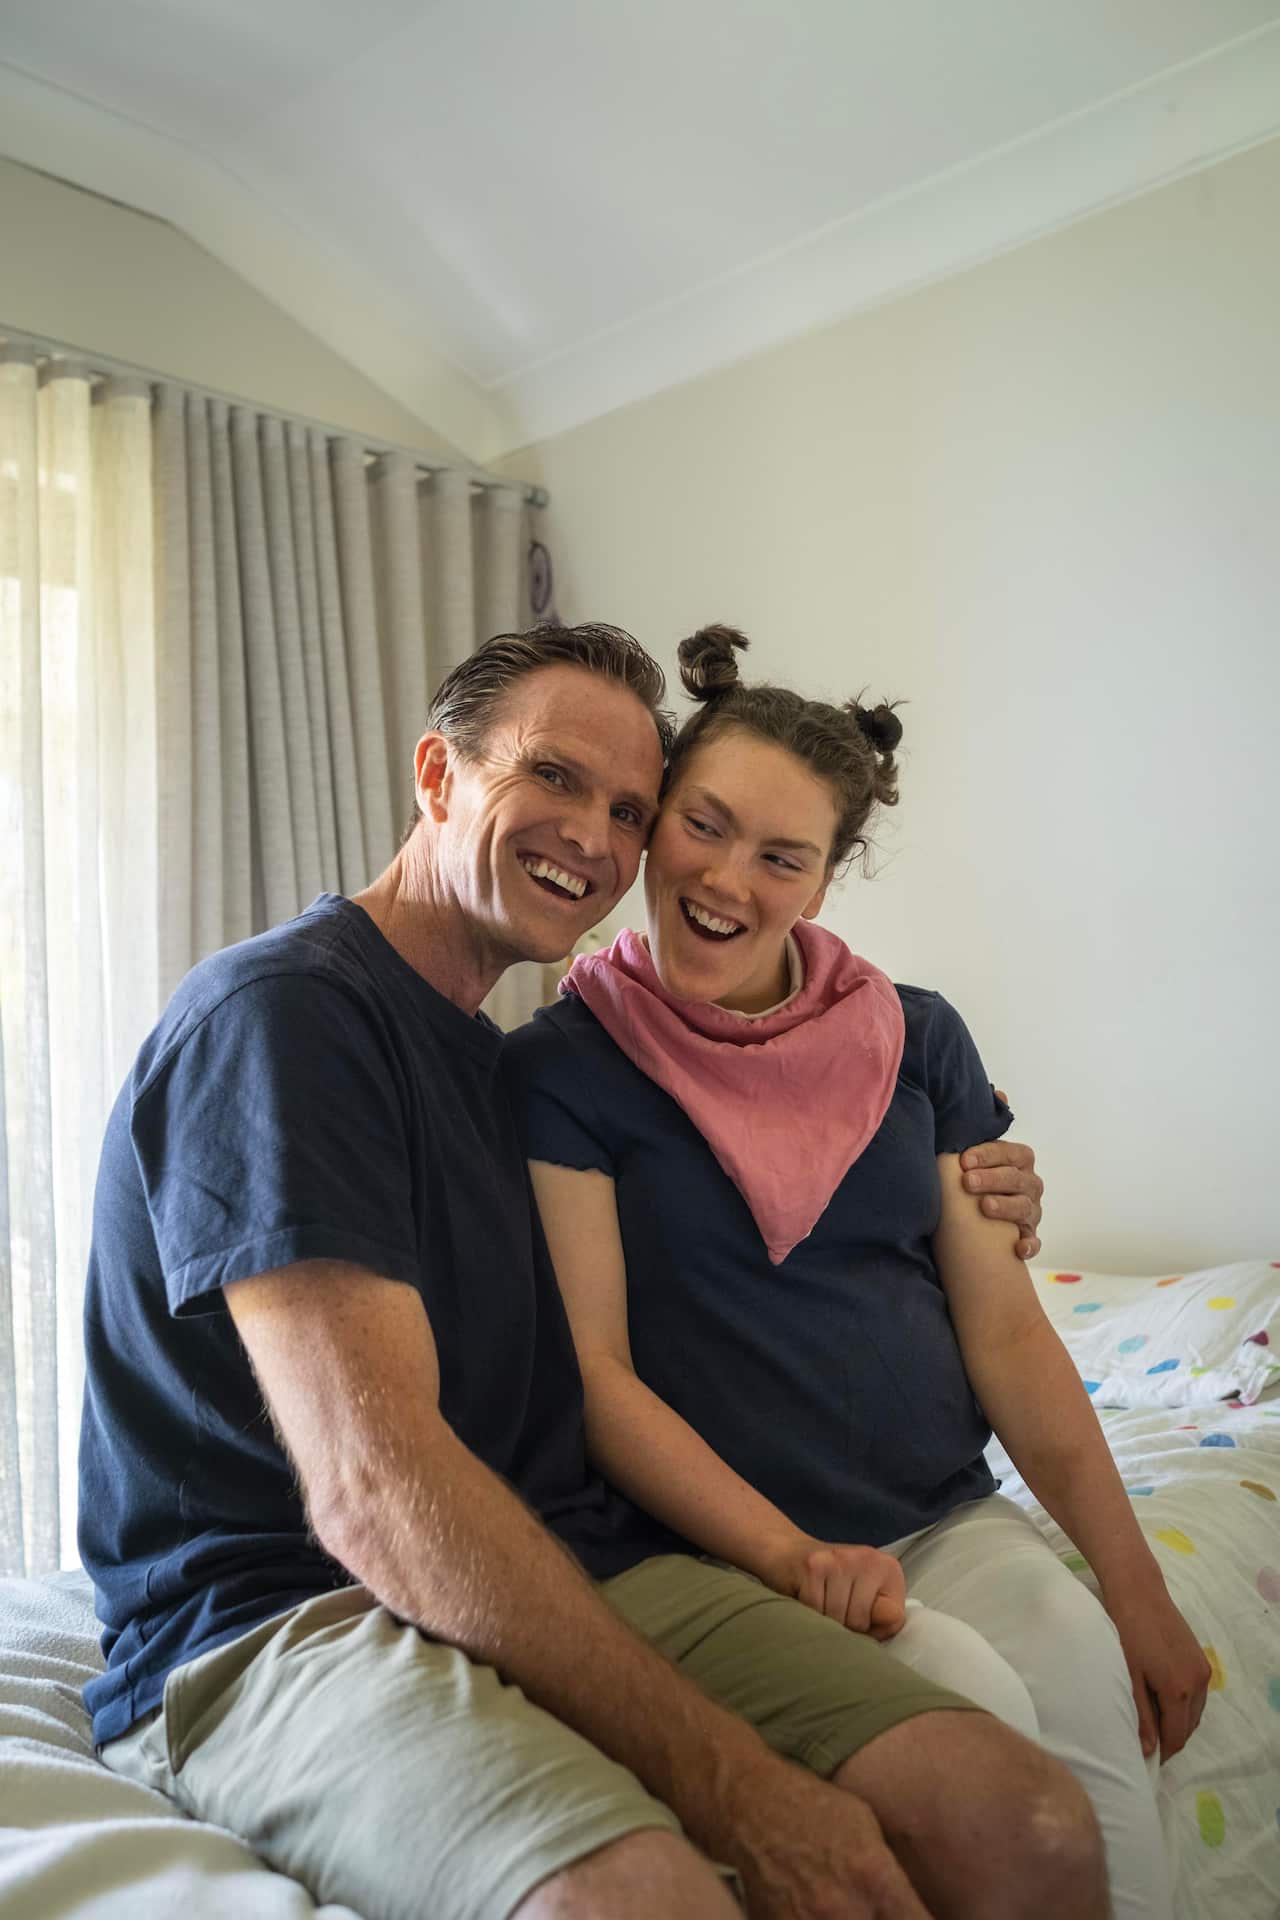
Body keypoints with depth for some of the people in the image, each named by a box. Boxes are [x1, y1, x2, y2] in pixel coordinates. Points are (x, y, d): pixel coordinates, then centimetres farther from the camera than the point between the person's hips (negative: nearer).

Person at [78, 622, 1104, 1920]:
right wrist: (727, 1780, -19)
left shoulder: (513, 1065, 18)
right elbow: (373, 1488, -19)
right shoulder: (278, 1009, -10)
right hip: (280, 1615, -6)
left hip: (572, 1572, 7)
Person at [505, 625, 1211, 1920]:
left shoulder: (916, 1041, 7)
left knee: (1080, 1661, -24)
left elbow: (1006, 1332, 7)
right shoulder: (561, 1068, -4)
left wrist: (1139, 1590, 3)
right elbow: (594, 1370, -8)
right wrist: (793, 1558, -17)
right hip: (724, 1552, -3)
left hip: (951, 1519, 4)